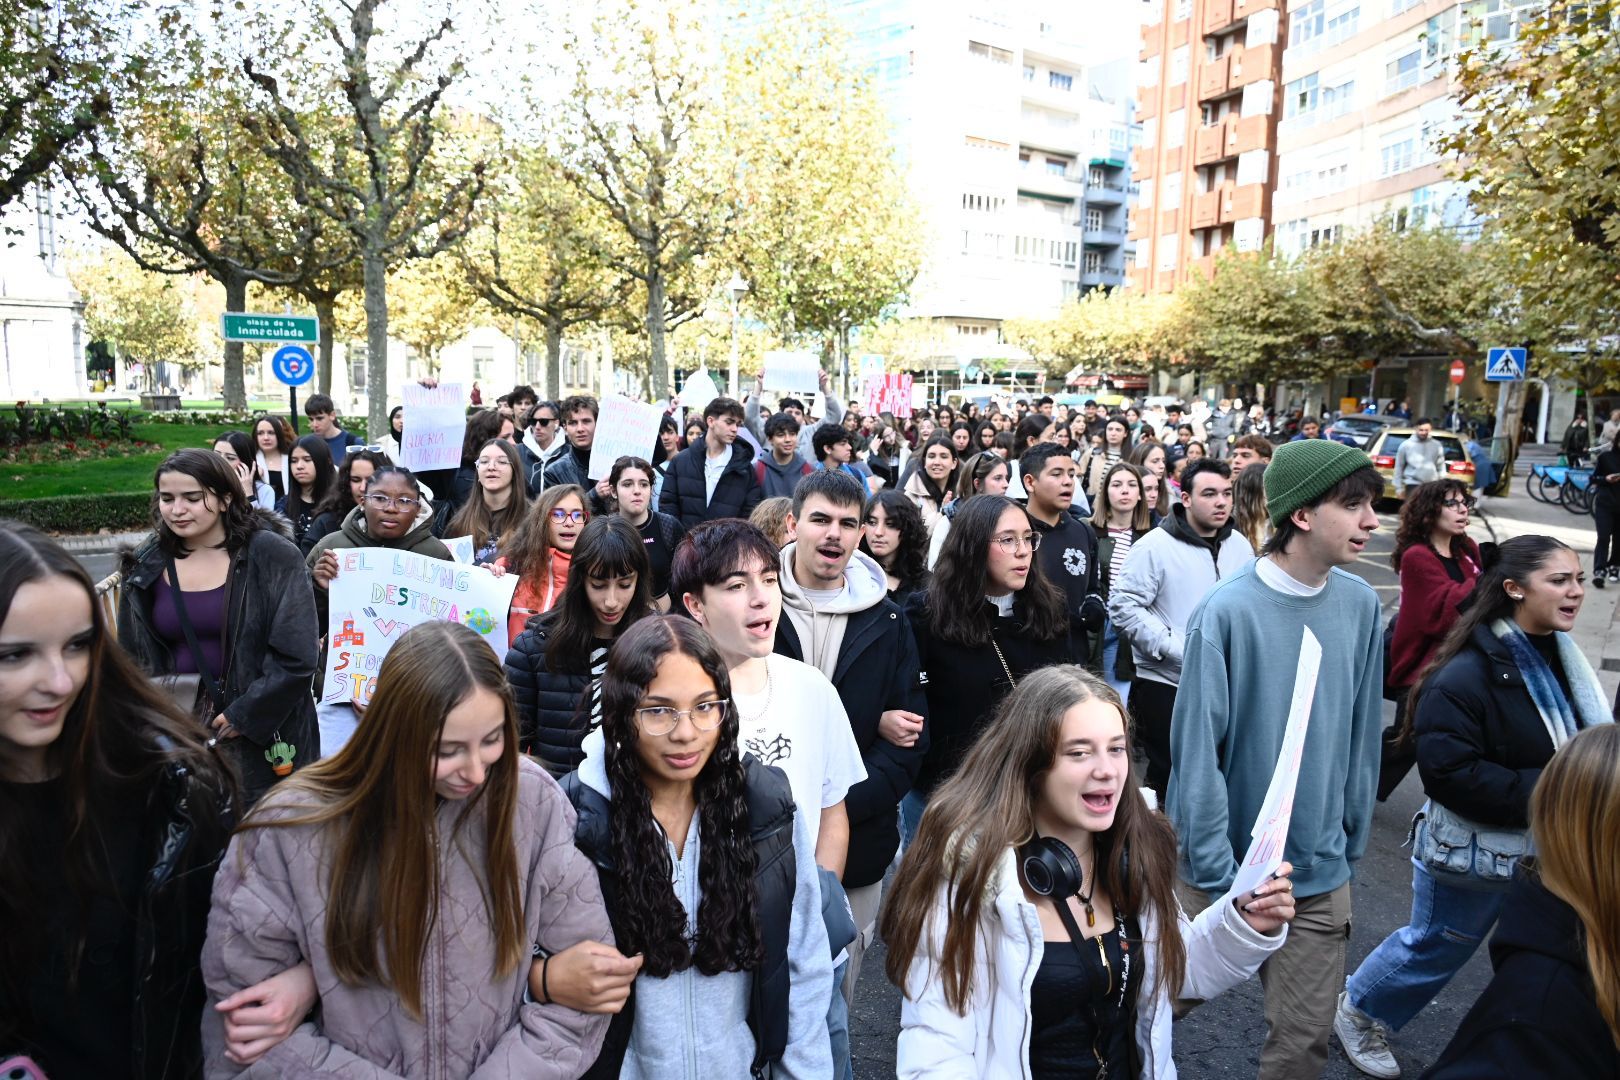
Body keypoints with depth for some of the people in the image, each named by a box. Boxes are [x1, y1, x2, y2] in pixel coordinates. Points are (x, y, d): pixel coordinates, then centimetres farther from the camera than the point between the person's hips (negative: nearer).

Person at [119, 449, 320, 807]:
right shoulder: (147, 566, 5)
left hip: (263, 733, -3)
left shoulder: (271, 556, -8)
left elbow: (296, 655, -12)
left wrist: (246, 714, -13)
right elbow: (131, 658, 12)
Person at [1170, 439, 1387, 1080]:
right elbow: (1197, 750, -16)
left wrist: (1350, 844, 8)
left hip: (1321, 873, 4)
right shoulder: (1228, 612, -19)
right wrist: (1218, 877, -14)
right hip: (1228, 866, -3)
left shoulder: (1361, 605, -4)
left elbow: (1361, 737, 4)